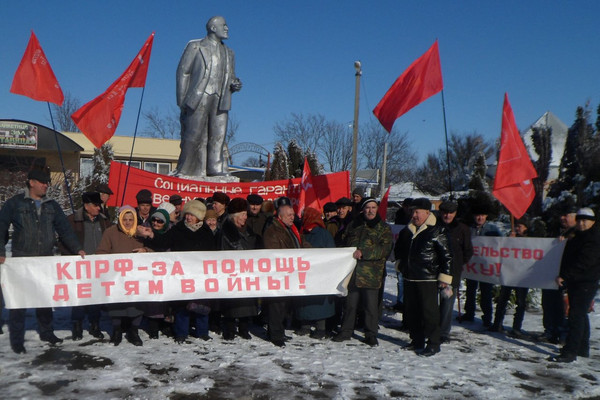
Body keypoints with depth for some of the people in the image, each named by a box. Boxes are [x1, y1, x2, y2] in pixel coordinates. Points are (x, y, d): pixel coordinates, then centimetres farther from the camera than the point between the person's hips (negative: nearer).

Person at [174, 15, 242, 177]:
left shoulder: (228, 52, 24)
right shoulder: (195, 47, 10)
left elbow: (230, 77, 29)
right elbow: (183, 72, 4)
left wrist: (235, 85, 3)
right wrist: (182, 102, -6)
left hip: (220, 102, 4)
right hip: (198, 99, -4)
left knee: (218, 136, -5)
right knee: (193, 136, -6)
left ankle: (217, 170, -5)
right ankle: (184, 172, 2)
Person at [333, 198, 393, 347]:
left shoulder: (384, 228, 3)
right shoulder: (355, 225, 16)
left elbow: (385, 248, -9)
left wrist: (363, 253, -18)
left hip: (371, 273, -3)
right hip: (353, 271, 3)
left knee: (371, 305, 0)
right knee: (350, 303, 10)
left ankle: (371, 334, 14)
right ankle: (346, 331, 23)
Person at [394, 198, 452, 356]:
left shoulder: (437, 231, -8)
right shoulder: (407, 231, 11)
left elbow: (447, 256, -8)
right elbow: (399, 251, 27)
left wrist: (444, 277, -11)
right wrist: (401, 265, 22)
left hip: (428, 279, -7)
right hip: (409, 278, 7)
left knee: (429, 311, -4)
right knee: (411, 311, 12)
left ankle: (434, 343, 7)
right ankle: (417, 341, 24)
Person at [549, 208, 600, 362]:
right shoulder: (578, 237, 17)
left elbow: (583, 262, -21)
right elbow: (568, 259, 22)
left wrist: (565, 276, -23)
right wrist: (564, 276, 10)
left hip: (586, 284, -9)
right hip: (575, 282, 9)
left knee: (576, 316, -12)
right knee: (580, 315, 16)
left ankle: (570, 352, -11)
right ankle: (582, 348, 27)